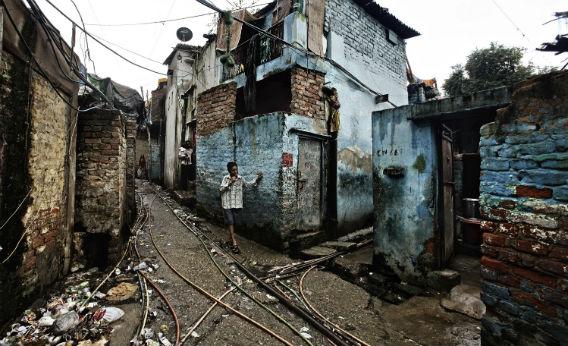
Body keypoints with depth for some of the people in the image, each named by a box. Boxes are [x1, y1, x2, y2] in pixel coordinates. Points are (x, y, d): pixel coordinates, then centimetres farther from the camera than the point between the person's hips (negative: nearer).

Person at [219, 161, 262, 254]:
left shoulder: (240, 178, 2)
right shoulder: (225, 178, -4)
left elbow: (248, 184, 12)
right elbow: (221, 189, -9)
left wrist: (256, 179, 1)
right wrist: (230, 183, -22)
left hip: (237, 204, 3)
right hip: (227, 204, -3)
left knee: (233, 223, 12)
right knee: (230, 223, -3)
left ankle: (230, 240, 29)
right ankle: (234, 243, -1)